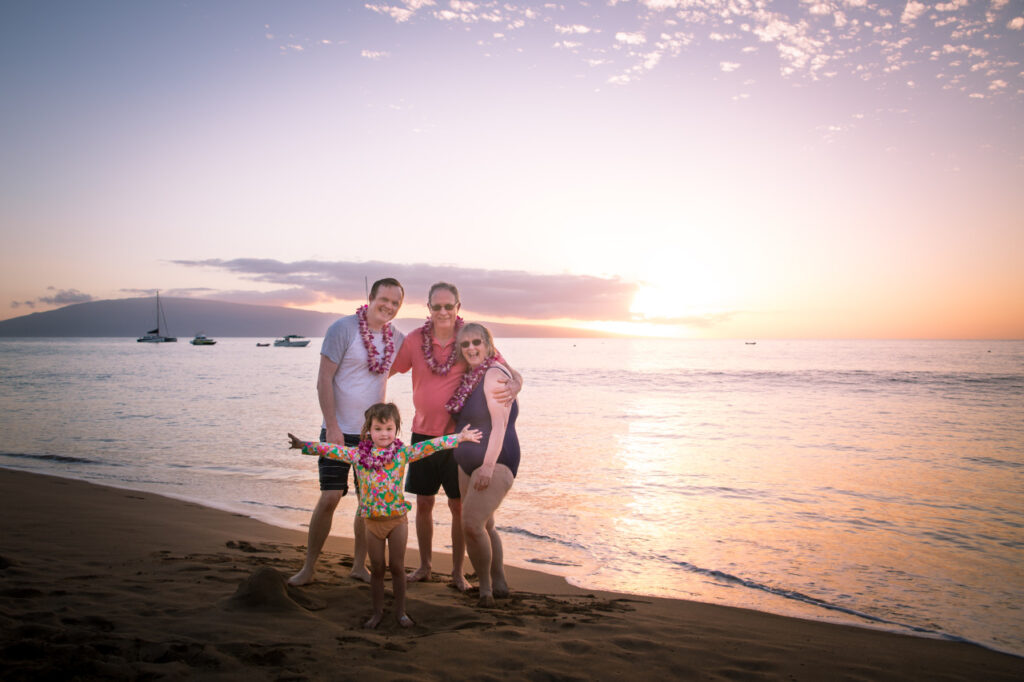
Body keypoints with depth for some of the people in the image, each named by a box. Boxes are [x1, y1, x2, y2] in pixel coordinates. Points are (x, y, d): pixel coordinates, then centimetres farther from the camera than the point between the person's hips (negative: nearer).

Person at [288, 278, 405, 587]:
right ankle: (308, 567, 9)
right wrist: (332, 426, -17)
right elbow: (324, 379, -12)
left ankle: (359, 565, 21)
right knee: (330, 497, -7)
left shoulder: (397, 339, 5)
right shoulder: (343, 329, -10)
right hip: (340, 431, -5)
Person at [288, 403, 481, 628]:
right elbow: (332, 450, 1)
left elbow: (430, 446, -11)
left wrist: (459, 438, -17)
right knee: (376, 568, 12)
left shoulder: (403, 453, -6)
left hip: (397, 519, -1)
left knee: (397, 567, 8)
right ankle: (377, 612, 26)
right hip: (372, 521, 1)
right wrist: (303, 446, -3)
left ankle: (400, 611, 23)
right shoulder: (358, 454, -1)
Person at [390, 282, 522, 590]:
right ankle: (425, 565, 29)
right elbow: (387, 370, 9)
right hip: (423, 434, 2)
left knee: (458, 506, 3)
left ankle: (458, 571, 20)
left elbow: (510, 373, -8)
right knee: (423, 503, 10)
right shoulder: (415, 340, -3)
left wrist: (513, 387, -31)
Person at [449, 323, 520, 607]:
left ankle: (485, 586, -1)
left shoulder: (494, 374, -14)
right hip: (467, 463, 9)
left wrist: (488, 465, -26)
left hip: (495, 463, -9)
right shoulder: (469, 376, 11)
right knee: (485, 526, 15)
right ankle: (499, 584, 29)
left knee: (472, 524, -18)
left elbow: (500, 424, -21)